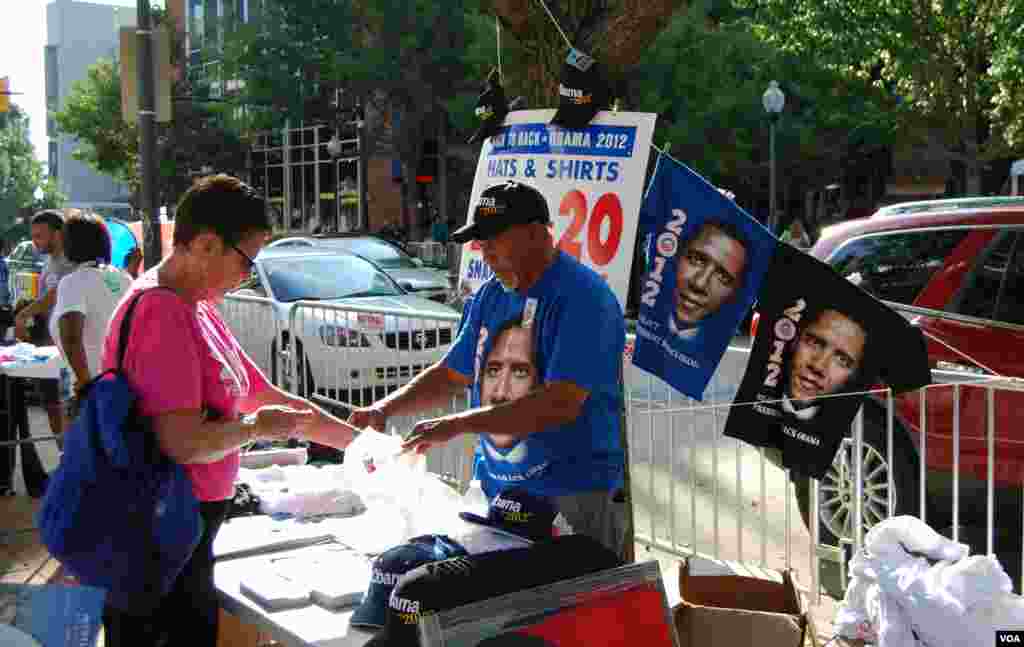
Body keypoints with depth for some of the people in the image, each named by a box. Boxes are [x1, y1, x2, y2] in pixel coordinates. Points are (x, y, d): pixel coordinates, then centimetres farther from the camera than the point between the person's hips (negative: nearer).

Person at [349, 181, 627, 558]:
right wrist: (385, 408, 2)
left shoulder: (581, 297, -16)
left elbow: (561, 404, -25)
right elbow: (451, 374, 18)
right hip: (494, 486, 7)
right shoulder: (490, 295, 9)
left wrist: (457, 424, -25)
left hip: (571, 497, -7)